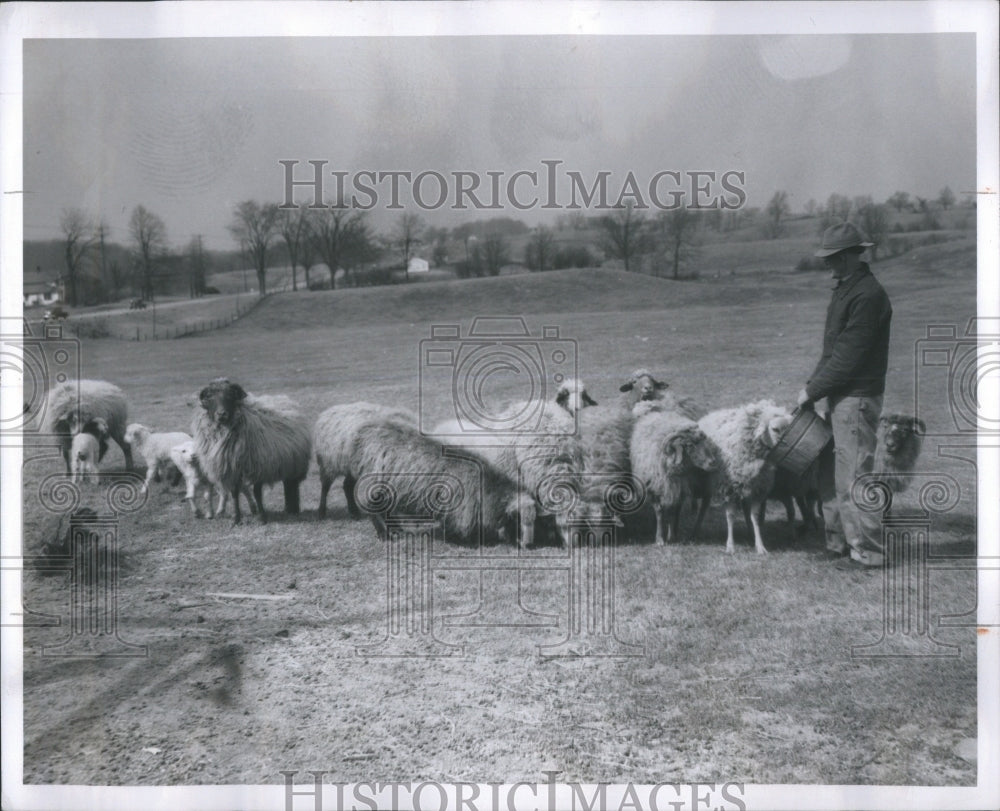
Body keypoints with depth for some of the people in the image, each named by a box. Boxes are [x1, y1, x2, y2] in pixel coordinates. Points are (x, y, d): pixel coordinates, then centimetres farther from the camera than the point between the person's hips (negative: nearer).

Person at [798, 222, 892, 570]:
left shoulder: (867, 295, -18)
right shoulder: (844, 288, 14)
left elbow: (849, 357, -20)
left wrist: (813, 390, -13)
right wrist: (813, 384, 9)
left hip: (857, 397, -10)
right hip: (840, 395, 10)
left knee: (853, 476, -6)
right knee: (831, 473, 15)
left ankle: (868, 551, 2)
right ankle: (839, 543, 24)